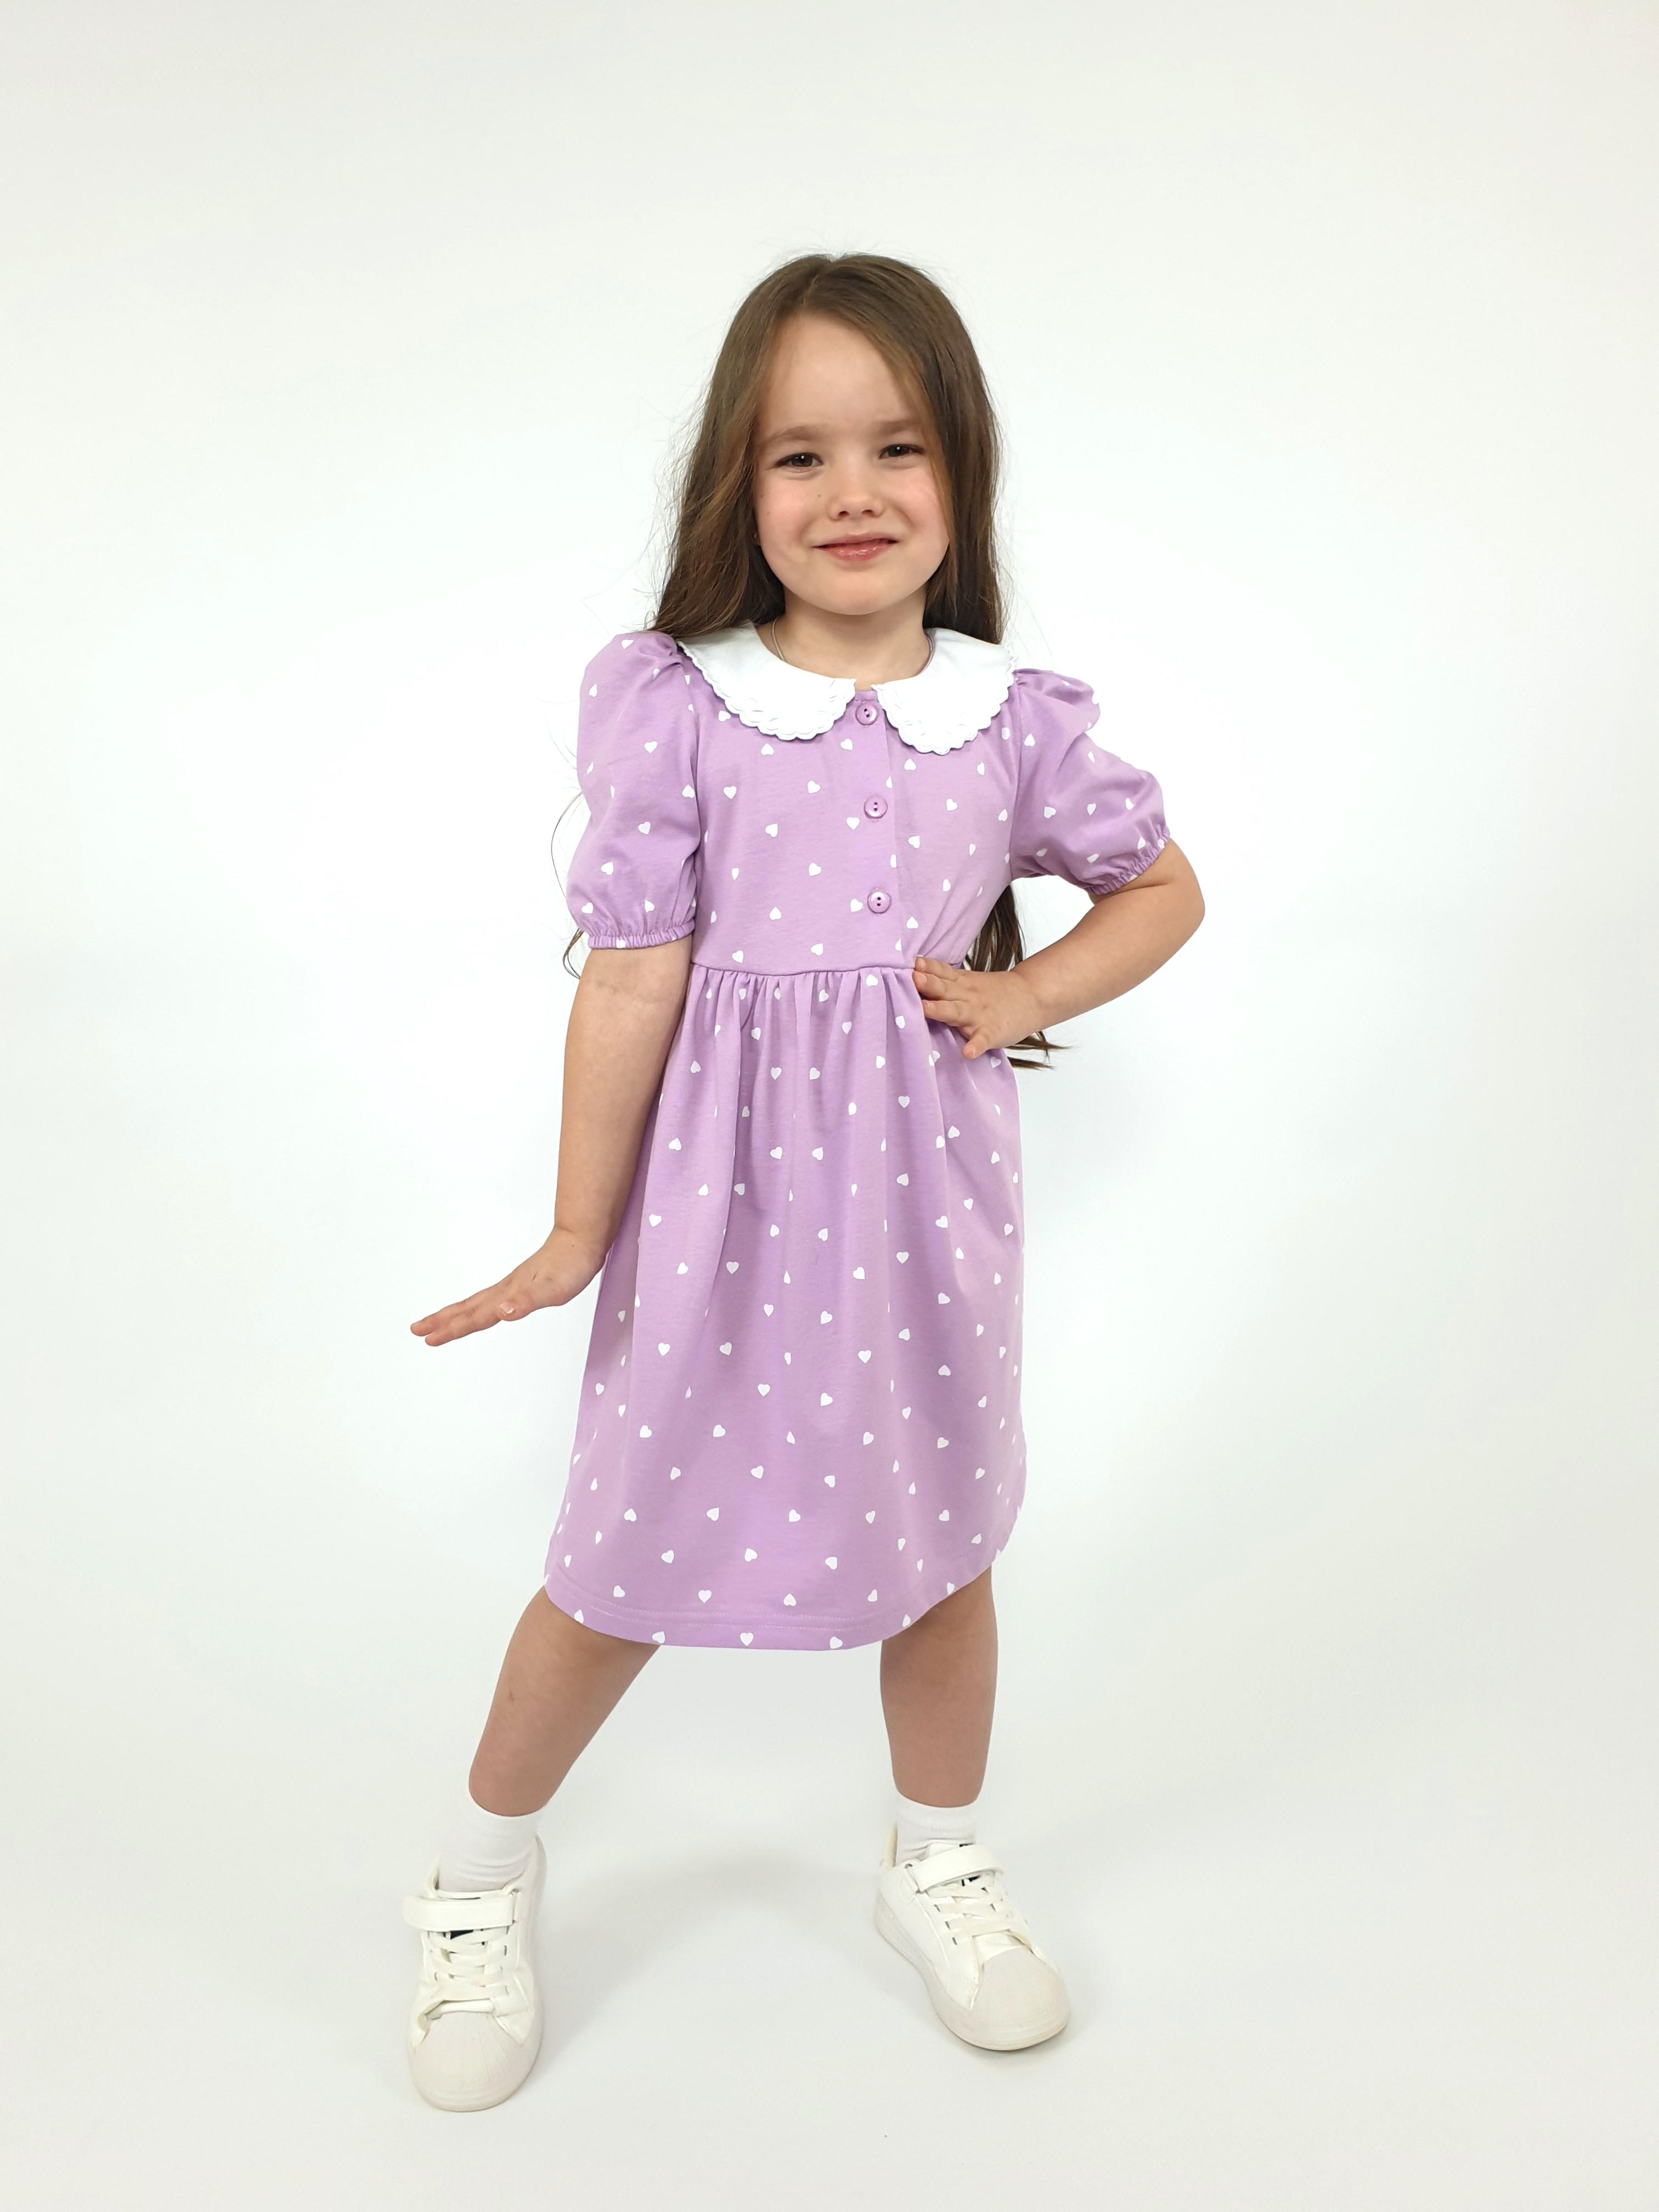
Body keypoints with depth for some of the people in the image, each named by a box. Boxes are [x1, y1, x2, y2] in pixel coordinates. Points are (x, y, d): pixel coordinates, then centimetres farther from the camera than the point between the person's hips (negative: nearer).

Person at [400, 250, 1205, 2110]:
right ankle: (485, 1869, 37)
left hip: (928, 1181, 3)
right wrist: (578, 1233, -6)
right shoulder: (674, 705, -11)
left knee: (942, 1533, 17)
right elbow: (632, 983, -10)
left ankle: (937, 1862, 44)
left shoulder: (1013, 718, -3)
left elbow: (1163, 887, 12)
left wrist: (1025, 995, -5)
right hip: (727, 1192, -2)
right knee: (631, 1556, 10)